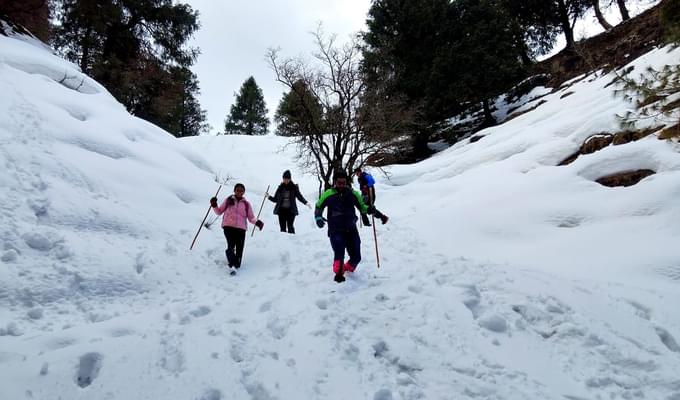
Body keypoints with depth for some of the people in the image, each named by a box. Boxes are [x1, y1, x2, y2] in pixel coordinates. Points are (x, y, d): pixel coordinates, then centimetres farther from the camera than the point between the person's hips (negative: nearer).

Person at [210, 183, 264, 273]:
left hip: (241, 228, 2)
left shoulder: (246, 204, 14)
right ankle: (232, 265, -22)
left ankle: (236, 265, 13)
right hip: (228, 226, -2)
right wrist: (214, 205, 0)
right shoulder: (228, 200, 13)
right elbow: (219, 212, 18)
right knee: (231, 245, -21)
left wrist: (257, 222, -7)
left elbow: (251, 217, 12)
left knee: (239, 248, -3)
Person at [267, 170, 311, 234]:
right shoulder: (280, 188, 10)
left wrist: (306, 203, -9)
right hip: (281, 210, 2)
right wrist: (269, 197, -1)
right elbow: (275, 199, 16)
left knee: (290, 226, -13)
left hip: (291, 210, -2)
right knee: (282, 227, 0)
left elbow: (300, 197, 7)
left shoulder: (294, 187, 4)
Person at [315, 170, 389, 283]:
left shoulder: (353, 194, 2)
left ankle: (348, 268, 33)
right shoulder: (328, 194, -3)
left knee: (356, 257, 3)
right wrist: (318, 218, -7)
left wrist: (379, 214, 6)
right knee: (339, 252, -24)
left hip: (351, 230, 3)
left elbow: (362, 207, 14)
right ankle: (338, 274, -9)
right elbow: (318, 207, 12)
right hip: (336, 231, -2)